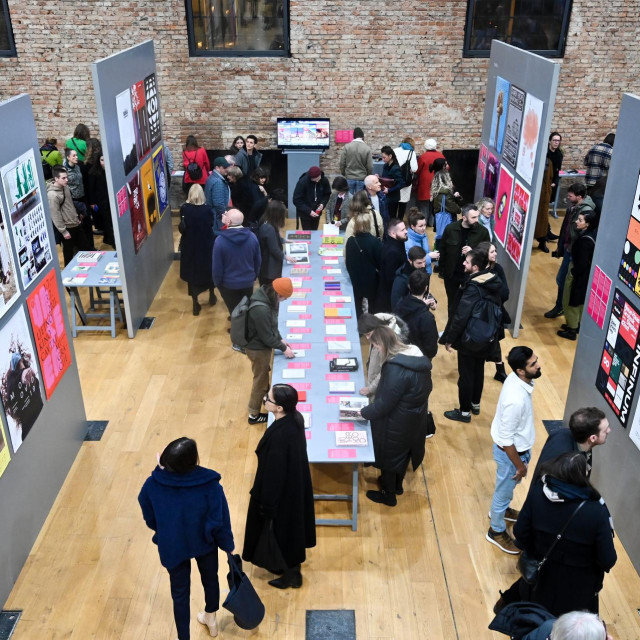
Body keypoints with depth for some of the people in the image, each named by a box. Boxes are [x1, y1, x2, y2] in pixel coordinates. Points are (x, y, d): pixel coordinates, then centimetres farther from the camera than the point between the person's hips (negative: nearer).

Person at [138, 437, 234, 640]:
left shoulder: (153, 484, -23)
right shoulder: (209, 484, -29)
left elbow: (150, 519, -6)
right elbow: (219, 521, -20)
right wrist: (228, 545, -3)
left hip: (172, 546, 0)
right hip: (204, 542, 0)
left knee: (180, 592, 20)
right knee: (210, 579, 29)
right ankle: (211, 619, 53)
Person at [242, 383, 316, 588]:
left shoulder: (279, 435, -37)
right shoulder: (295, 418, -11)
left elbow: (274, 472, -26)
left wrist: (267, 506, -14)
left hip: (281, 489, -8)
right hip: (295, 482, 8)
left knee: (281, 528, 16)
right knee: (290, 525, 27)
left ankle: (291, 574, 37)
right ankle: (289, 565, 49)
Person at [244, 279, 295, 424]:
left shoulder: (265, 296, -8)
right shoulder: (261, 310, -37)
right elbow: (267, 337, -25)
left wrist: (280, 339, 5)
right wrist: (283, 348, -13)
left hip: (260, 345, 8)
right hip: (258, 349, -8)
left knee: (264, 374, 30)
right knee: (260, 380, 10)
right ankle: (254, 415, 29)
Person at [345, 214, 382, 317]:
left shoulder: (351, 241, -12)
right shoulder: (374, 242, -22)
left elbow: (347, 261, 0)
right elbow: (380, 262, -12)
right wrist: (377, 270, 9)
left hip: (356, 278, 3)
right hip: (371, 278, -2)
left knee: (357, 304, 17)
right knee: (372, 304, 16)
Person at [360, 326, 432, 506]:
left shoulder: (397, 369, -33)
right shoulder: (414, 354, -6)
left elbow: (385, 403, -27)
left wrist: (363, 412, -10)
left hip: (397, 423, -9)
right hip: (414, 419, 9)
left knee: (388, 456, 14)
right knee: (402, 452, 28)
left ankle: (389, 495, 35)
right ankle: (397, 485, 50)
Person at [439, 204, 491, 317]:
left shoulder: (483, 231, -12)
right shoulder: (450, 228, -11)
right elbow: (442, 249, -1)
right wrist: (443, 270, 0)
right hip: (451, 273, 1)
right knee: (452, 301, 20)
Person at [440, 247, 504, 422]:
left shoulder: (473, 288, -27)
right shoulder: (494, 282, -4)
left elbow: (460, 316, -25)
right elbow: (496, 308, 9)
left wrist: (449, 339, -14)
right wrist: (495, 333, 21)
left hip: (469, 339, -8)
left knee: (466, 375, 7)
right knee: (478, 370, 23)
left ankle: (464, 412, 21)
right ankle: (475, 405, 39)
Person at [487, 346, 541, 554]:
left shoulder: (516, 379, -12)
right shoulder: (516, 400, -40)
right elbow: (506, 440, -28)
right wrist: (520, 465, -15)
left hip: (516, 446, 8)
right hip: (511, 452, -8)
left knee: (507, 487, 33)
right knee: (505, 489, 17)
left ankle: (500, 510, 60)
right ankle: (497, 531, 41)